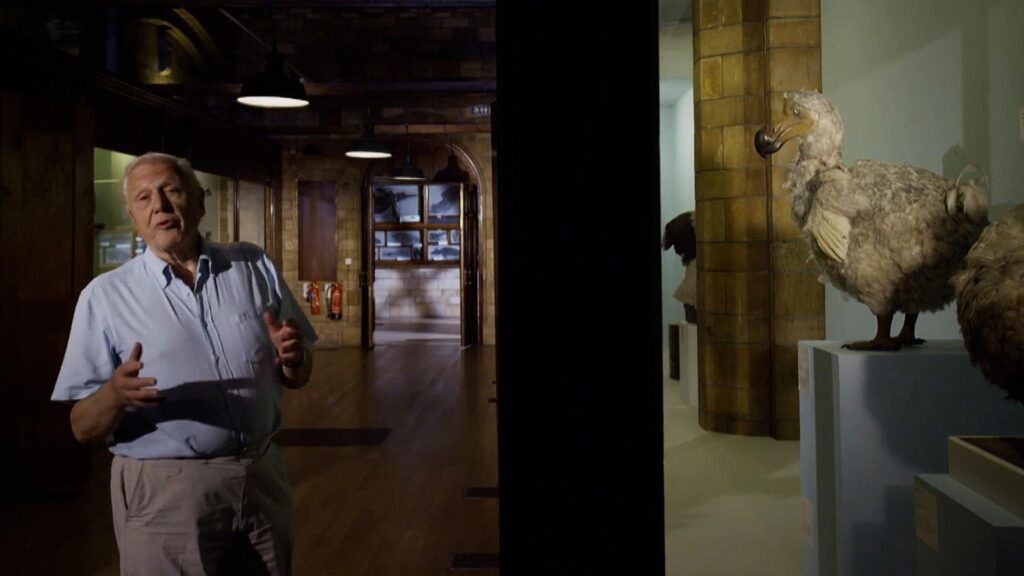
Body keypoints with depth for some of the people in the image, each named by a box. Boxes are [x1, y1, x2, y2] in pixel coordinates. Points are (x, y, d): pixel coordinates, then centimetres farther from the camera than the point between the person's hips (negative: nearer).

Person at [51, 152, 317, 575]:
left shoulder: (254, 267, 3)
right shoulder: (104, 295, -4)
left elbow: (296, 379, 8)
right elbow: (84, 429, -5)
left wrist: (293, 358, -14)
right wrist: (114, 394, -25)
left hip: (262, 479, 3)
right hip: (163, 492, -2)